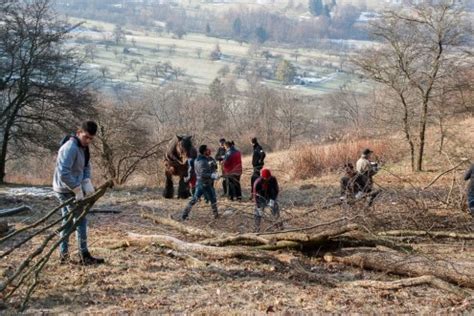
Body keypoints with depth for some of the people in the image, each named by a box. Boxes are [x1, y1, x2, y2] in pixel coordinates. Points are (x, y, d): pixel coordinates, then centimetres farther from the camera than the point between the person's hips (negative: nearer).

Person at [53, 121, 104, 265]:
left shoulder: (83, 147, 8)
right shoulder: (70, 148, -23)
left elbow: (86, 167, 12)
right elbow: (63, 173, -30)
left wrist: (87, 183, -6)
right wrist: (78, 189, -24)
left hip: (70, 190, 10)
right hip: (67, 190, -10)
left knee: (67, 221, 14)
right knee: (81, 221, -5)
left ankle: (64, 255, 21)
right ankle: (84, 256, -1)